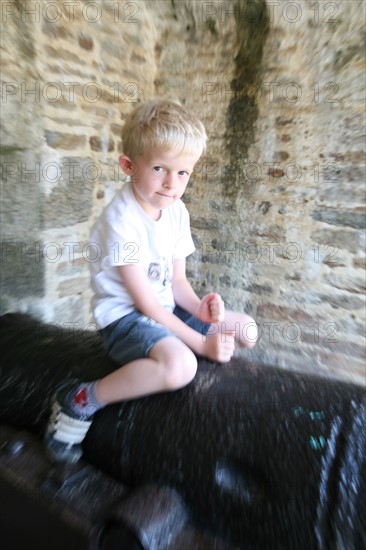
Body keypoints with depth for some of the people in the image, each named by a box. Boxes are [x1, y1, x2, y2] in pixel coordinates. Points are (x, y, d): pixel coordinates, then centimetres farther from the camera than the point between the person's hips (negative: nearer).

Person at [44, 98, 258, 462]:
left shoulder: (177, 211, 2)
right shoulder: (121, 221, -20)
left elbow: (177, 280, 3)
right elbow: (144, 301, -21)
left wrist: (199, 307, -17)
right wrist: (201, 343, -19)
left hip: (166, 309, 8)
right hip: (124, 315, -7)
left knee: (245, 330, 8)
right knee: (180, 366, -36)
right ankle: (82, 400, -10)